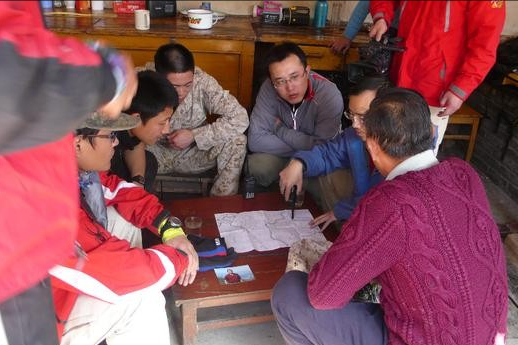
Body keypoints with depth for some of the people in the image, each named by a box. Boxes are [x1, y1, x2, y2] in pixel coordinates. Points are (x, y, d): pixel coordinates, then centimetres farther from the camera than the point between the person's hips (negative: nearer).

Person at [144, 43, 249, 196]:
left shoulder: (202, 81, -23)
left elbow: (240, 118, -27)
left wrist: (194, 135, -26)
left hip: (193, 152, 1)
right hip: (154, 153, 0)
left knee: (237, 141, -24)